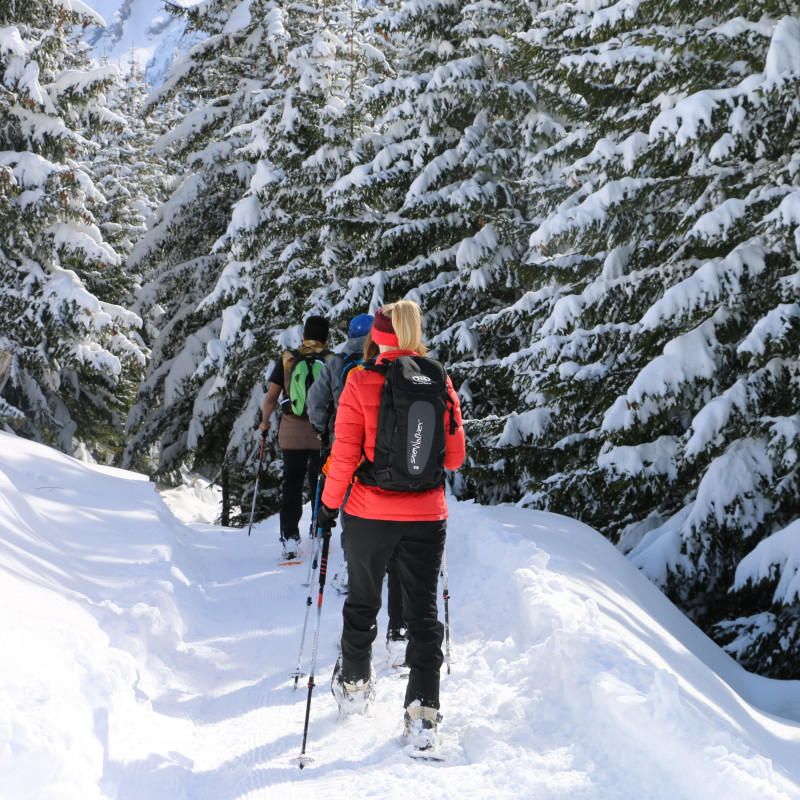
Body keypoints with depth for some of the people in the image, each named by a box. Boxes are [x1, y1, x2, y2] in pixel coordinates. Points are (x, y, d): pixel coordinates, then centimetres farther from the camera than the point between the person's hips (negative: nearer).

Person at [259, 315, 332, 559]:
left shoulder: (287, 358, 0)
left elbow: (271, 396, 1)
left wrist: (264, 421, 16)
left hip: (292, 431, 0)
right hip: (322, 433, 0)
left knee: (292, 482, 6)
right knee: (319, 483, 13)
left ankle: (290, 537, -3)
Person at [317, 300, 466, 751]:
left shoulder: (361, 384, -10)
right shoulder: (440, 384, -2)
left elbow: (345, 456, -9)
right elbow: (455, 457, 2)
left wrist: (330, 502, 4)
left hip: (371, 513, -1)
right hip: (427, 515, 1)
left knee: (363, 600, 18)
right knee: (424, 611, 6)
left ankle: (354, 685, 35)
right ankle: (423, 711, 0)